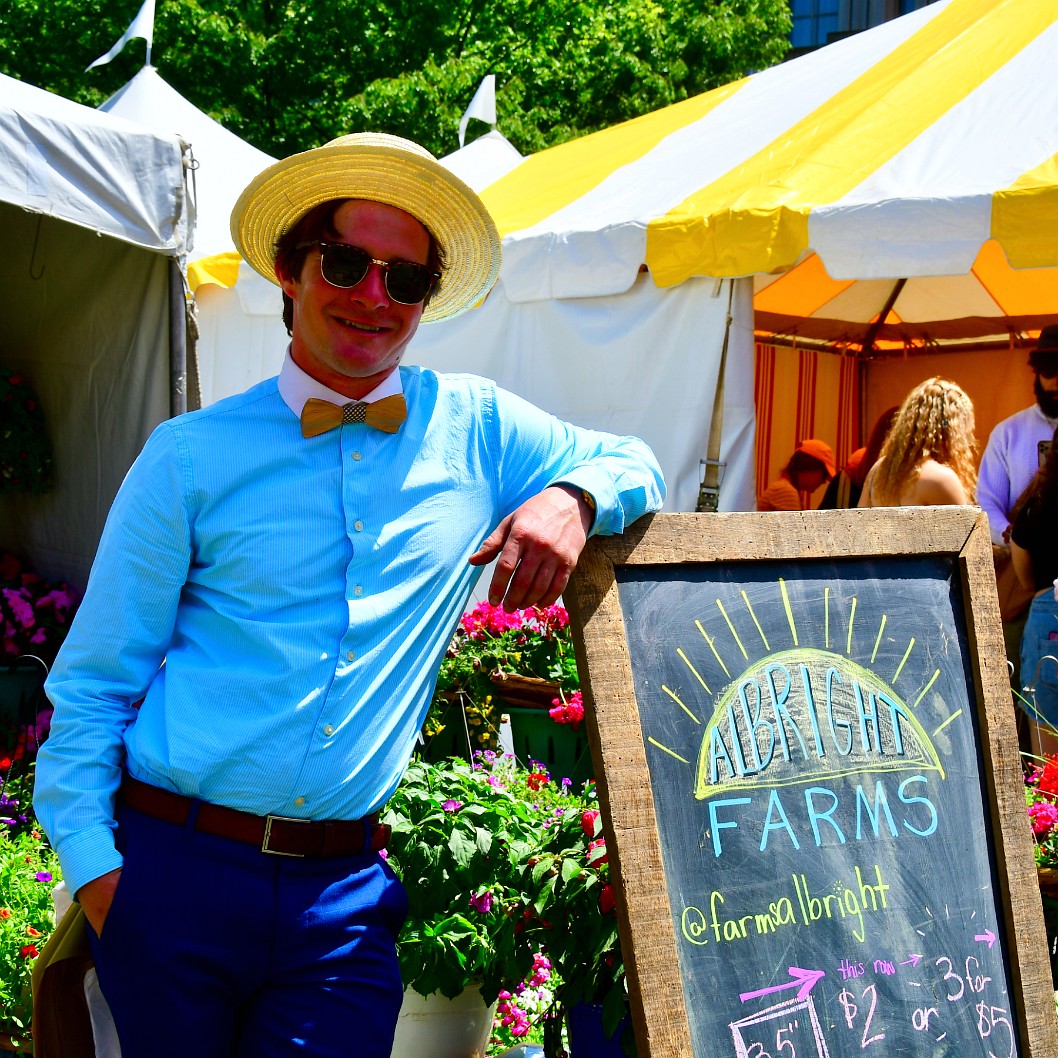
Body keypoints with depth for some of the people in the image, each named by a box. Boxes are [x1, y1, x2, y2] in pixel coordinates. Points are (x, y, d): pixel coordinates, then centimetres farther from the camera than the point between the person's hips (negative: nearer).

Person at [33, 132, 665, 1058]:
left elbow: (632, 463, 16)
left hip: (346, 887, 1)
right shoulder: (191, 455, 0)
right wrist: (94, 867, -7)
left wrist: (569, 498, -8)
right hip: (174, 867, -1)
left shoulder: (475, 429, 5)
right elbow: (94, 680, 2)